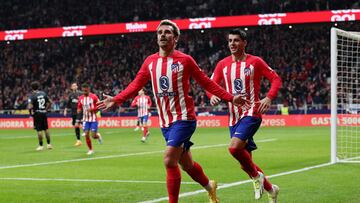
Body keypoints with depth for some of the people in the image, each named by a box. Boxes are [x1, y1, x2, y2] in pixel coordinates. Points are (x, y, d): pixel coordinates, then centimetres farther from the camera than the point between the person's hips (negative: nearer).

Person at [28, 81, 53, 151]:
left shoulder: (32, 96, -12)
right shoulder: (43, 94, 4)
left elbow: (30, 107, -20)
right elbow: (50, 102, 10)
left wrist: (31, 113, -4)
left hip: (37, 113, -5)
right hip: (44, 113, 5)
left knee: (39, 130, -1)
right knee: (46, 129, 13)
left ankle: (41, 145, 2)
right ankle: (49, 144, 18)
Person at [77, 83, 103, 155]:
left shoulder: (94, 97, -10)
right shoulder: (81, 98, 3)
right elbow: (79, 108, 13)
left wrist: (92, 109, -21)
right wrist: (79, 110, -10)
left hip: (93, 119, -4)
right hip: (85, 119, 4)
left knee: (93, 135, -7)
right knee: (86, 135, -4)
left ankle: (98, 136, 29)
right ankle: (90, 150, 11)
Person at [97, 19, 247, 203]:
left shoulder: (185, 60, -5)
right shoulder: (150, 62, 7)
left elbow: (206, 83, 0)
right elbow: (135, 85, 10)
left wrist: (230, 98, -4)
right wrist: (115, 100, -2)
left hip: (183, 118, -5)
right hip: (165, 122, 5)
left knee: (169, 161, -18)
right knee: (186, 164, 14)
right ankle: (210, 187, 40)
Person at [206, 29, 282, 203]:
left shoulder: (255, 61, -3)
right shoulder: (223, 64, 8)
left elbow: (276, 79, 0)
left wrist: (268, 98, -15)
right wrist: (212, 96, -13)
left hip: (251, 112, -5)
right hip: (233, 117, 5)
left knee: (234, 147, -27)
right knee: (245, 162, 6)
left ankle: (256, 175, -3)